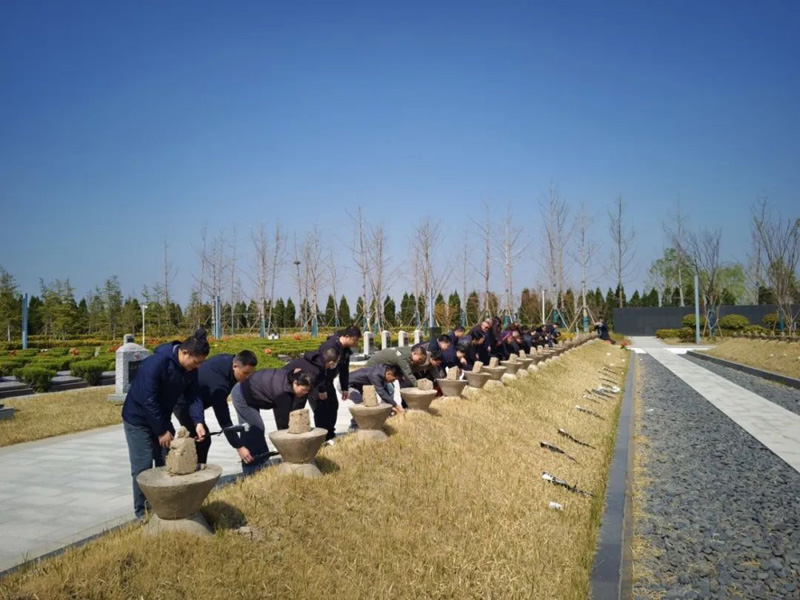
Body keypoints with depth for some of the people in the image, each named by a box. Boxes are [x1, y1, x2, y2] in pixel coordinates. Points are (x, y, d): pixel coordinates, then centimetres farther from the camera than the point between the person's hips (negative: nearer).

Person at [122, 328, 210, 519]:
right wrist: (161, 431, -23)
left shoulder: (190, 368, -10)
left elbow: (193, 396, -6)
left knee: (167, 464, 8)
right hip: (138, 420, -7)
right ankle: (142, 512, 10)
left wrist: (198, 422, -22)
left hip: (161, 418, 7)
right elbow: (148, 401, -29)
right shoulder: (155, 364, -32)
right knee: (143, 467, -4)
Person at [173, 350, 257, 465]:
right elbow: (224, 420, -38)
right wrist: (239, 447, -38)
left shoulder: (228, 360, -14)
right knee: (202, 440, -13)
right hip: (184, 403, -10)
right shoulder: (218, 385, -39)